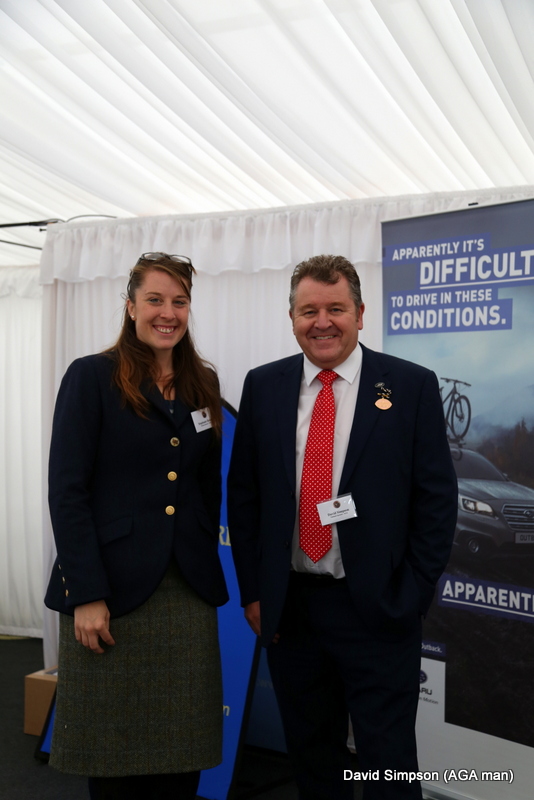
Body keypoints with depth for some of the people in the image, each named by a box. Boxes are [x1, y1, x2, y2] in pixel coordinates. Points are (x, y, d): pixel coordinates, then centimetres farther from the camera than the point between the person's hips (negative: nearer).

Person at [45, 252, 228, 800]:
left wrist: (206, 561, 11)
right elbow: (67, 491, -9)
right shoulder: (92, 377, -5)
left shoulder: (203, 384, 10)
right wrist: (86, 593, -14)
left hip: (189, 592, 4)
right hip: (112, 589, -4)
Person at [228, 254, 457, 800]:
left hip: (378, 611, -3)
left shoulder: (412, 386, -5)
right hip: (289, 607, 3)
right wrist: (251, 591, 4)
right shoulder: (263, 386, 3)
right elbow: (242, 494, 7)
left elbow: (437, 500, -4)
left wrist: (410, 600, -7)